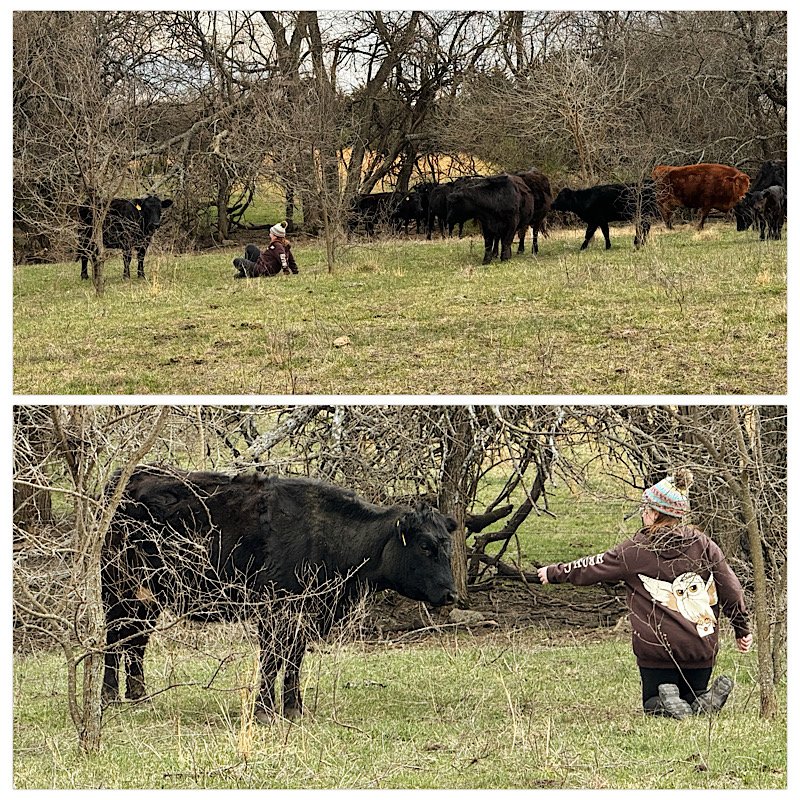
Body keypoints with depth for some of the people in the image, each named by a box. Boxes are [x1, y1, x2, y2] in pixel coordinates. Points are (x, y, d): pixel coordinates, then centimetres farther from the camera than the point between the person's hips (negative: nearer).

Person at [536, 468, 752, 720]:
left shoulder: (635, 551, -5)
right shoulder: (703, 545, 2)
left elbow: (590, 569, 5)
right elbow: (731, 588, 4)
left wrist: (554, 573, 21)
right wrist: (742, 630, 15)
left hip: (657, 649, -3)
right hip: (702, 647, 3)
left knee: (653, 704, 15)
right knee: (693, 696, 20)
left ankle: (668, 705, -20)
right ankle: (704, 701, -15)